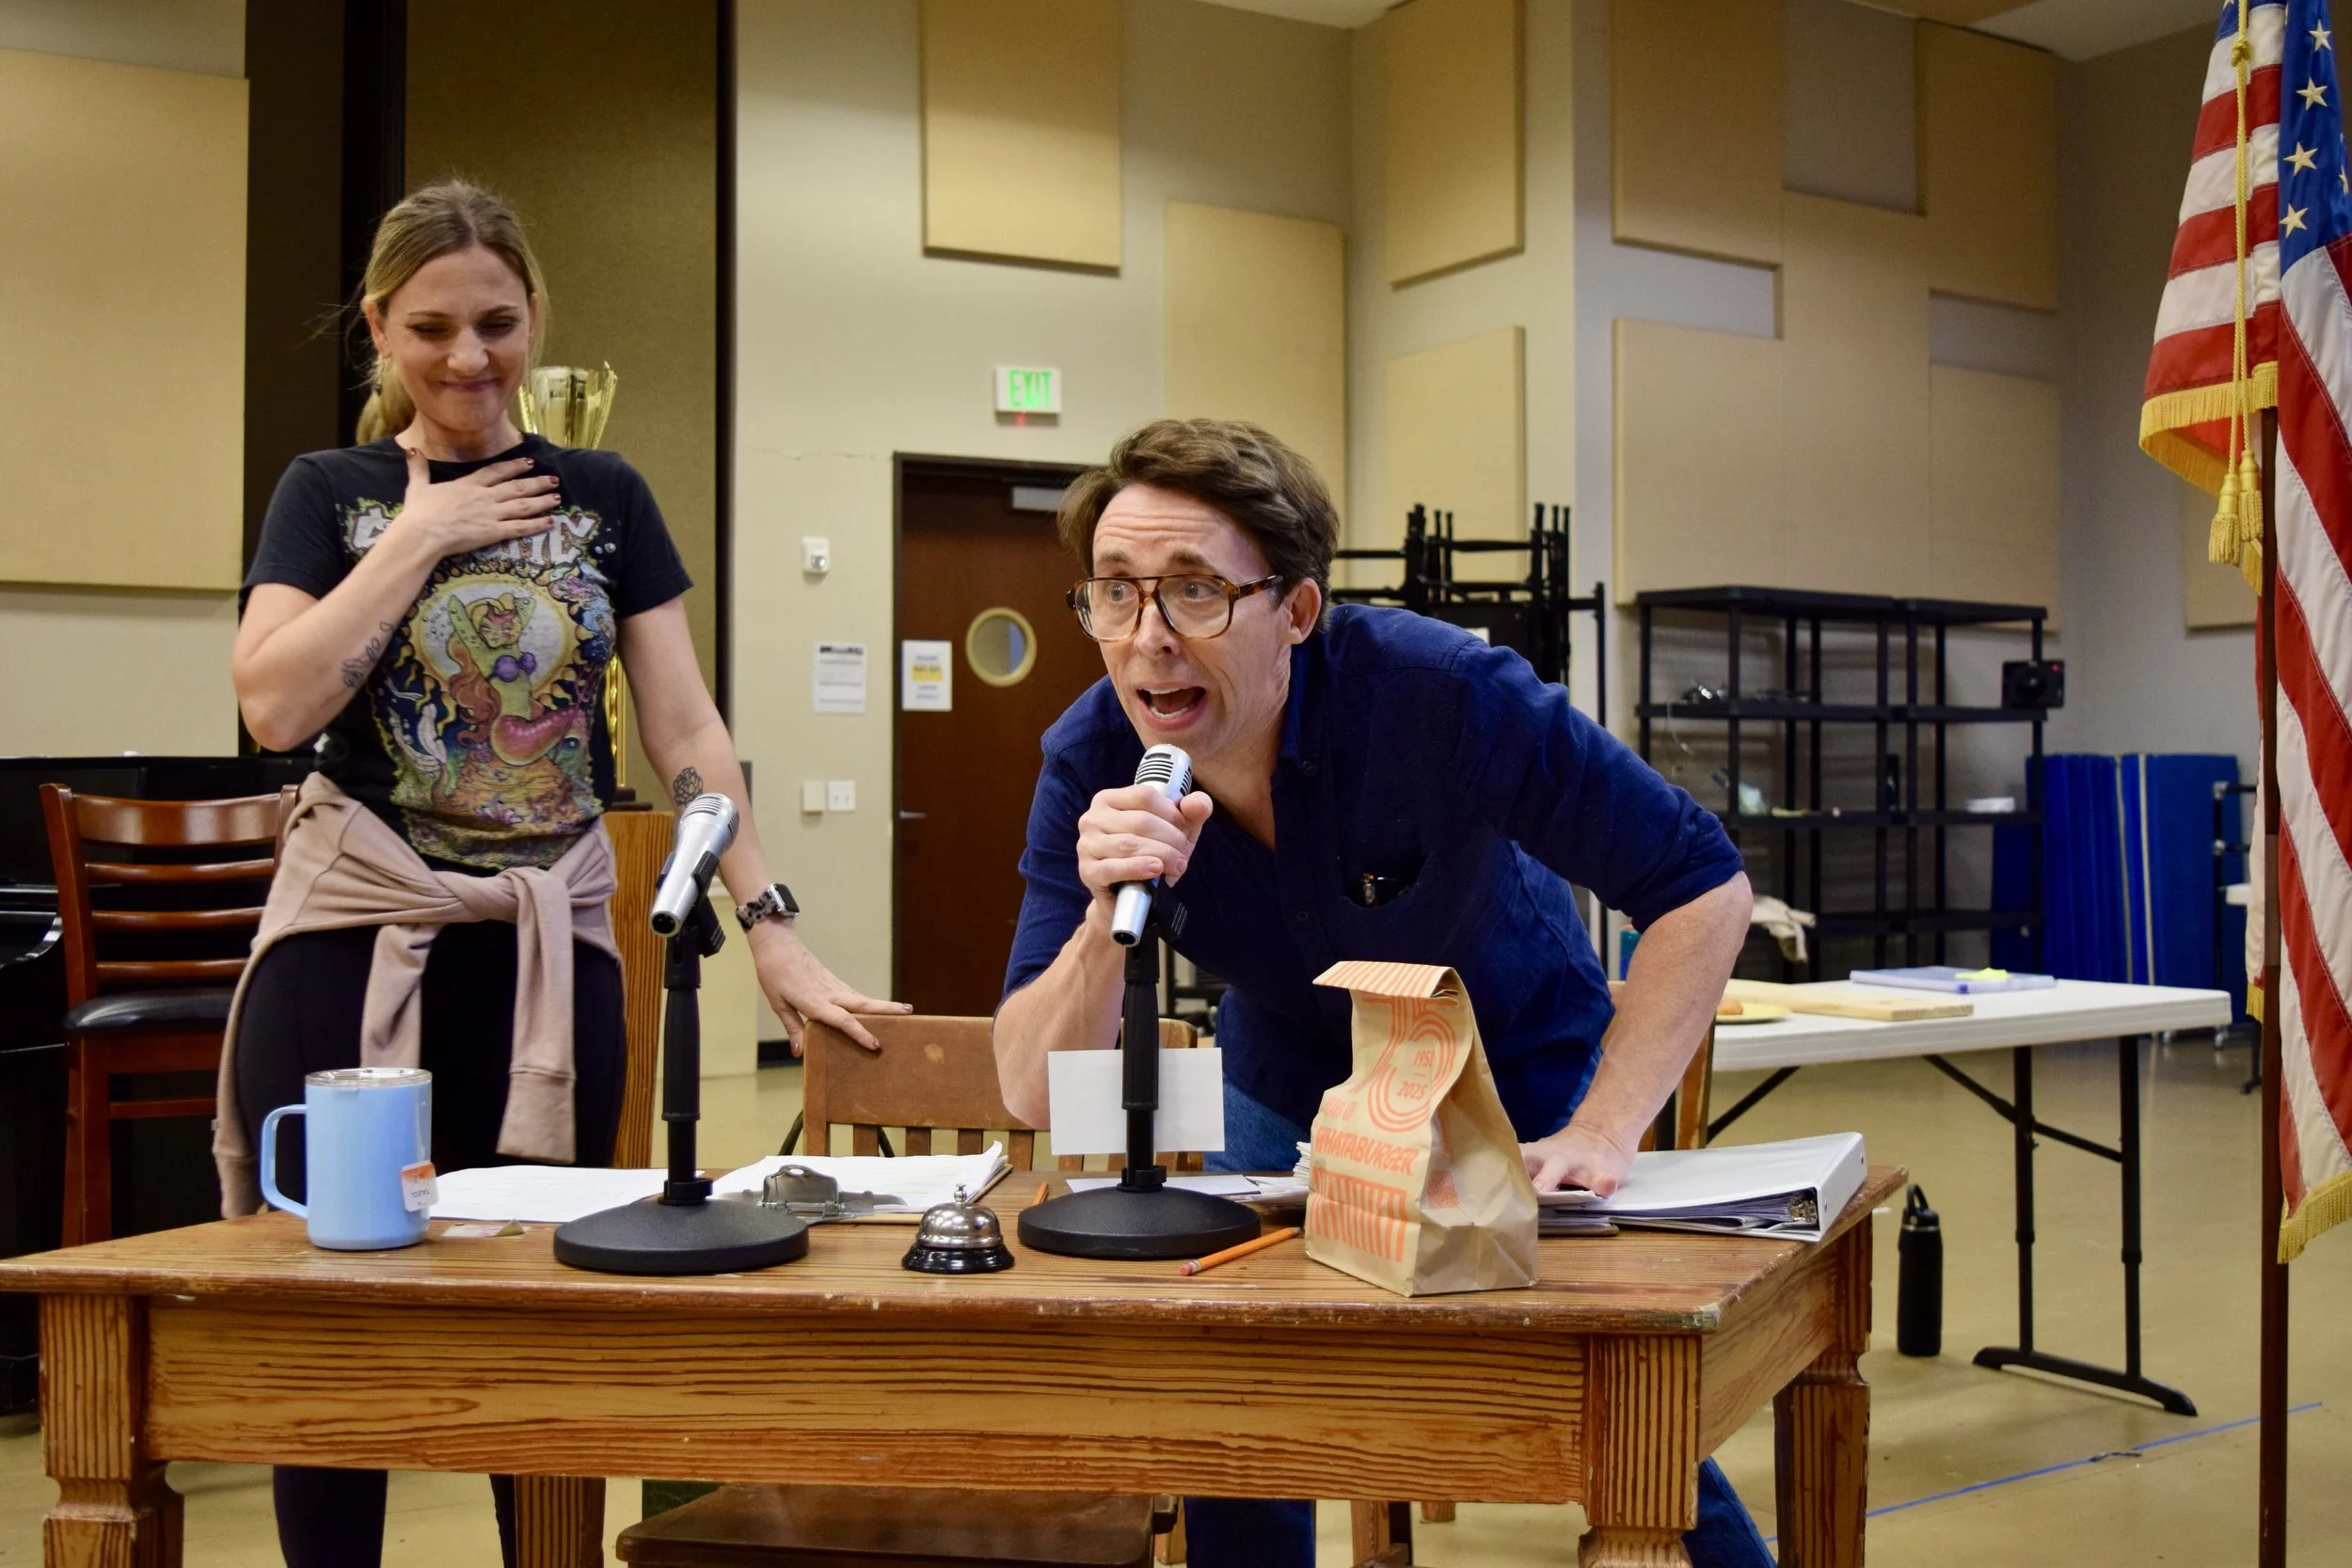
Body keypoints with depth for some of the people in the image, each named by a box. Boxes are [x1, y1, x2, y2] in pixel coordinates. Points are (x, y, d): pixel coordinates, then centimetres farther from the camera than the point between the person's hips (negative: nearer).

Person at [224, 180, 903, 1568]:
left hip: (550, 950, 1)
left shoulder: (605, 499, 8)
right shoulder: (331, 493, 6)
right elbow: (276, 702, -11)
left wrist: (770, 927, -7)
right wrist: (424, 532, -8)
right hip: (351, 945, -1)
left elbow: (688, 732, 2)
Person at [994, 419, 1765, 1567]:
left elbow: (1699, 885, -26)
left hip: (1519, 1083, -2)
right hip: (1291, 1098, 3)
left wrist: (1603, 1134, -31)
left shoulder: (1438, 692, -33)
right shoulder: (1089, 763, -23)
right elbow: (1033, 1094, -24)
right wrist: (1108, 920, -43)